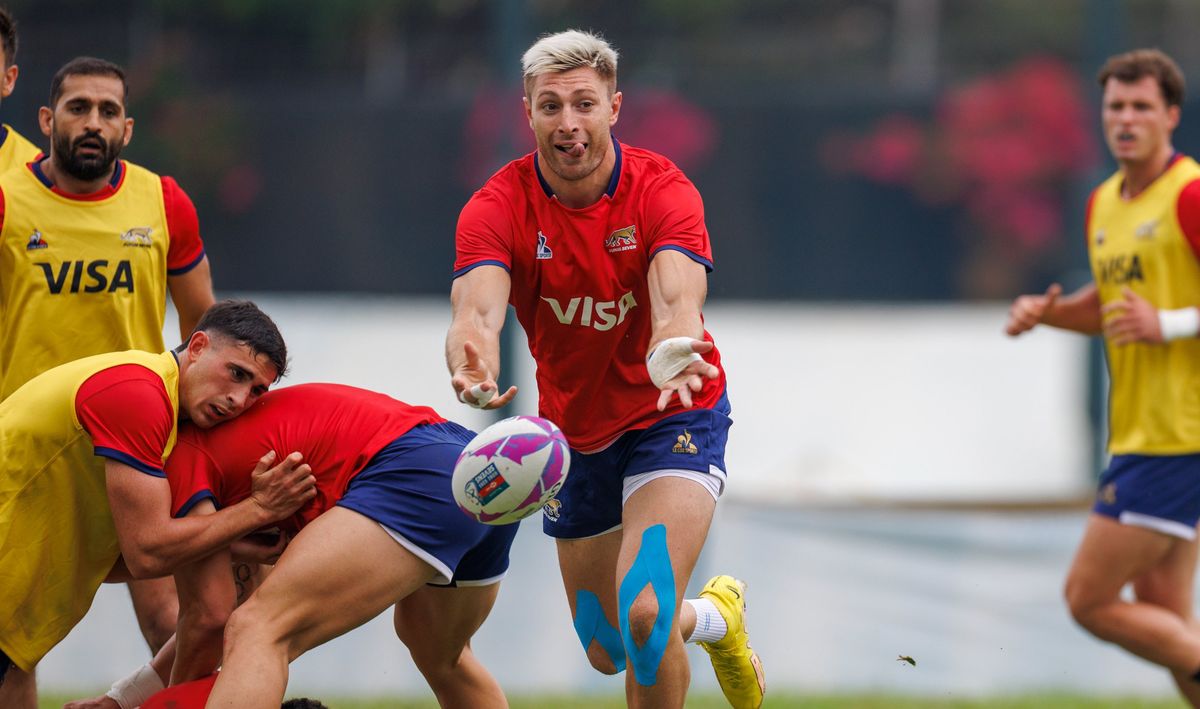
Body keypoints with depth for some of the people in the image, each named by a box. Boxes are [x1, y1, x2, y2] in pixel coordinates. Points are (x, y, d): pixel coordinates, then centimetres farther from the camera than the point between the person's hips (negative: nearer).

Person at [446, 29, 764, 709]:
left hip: (673, 417, -4)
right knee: (609, 651, 15)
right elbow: (478, 309, -34)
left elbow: (678, 299, -37)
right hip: (575, 432, 4)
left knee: (644, 613, -26)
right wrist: (473, 363, -59)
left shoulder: (662, 189, -20)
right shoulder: (498, 208, -17)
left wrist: (672, 352, -62)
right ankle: (715, 615, 48)